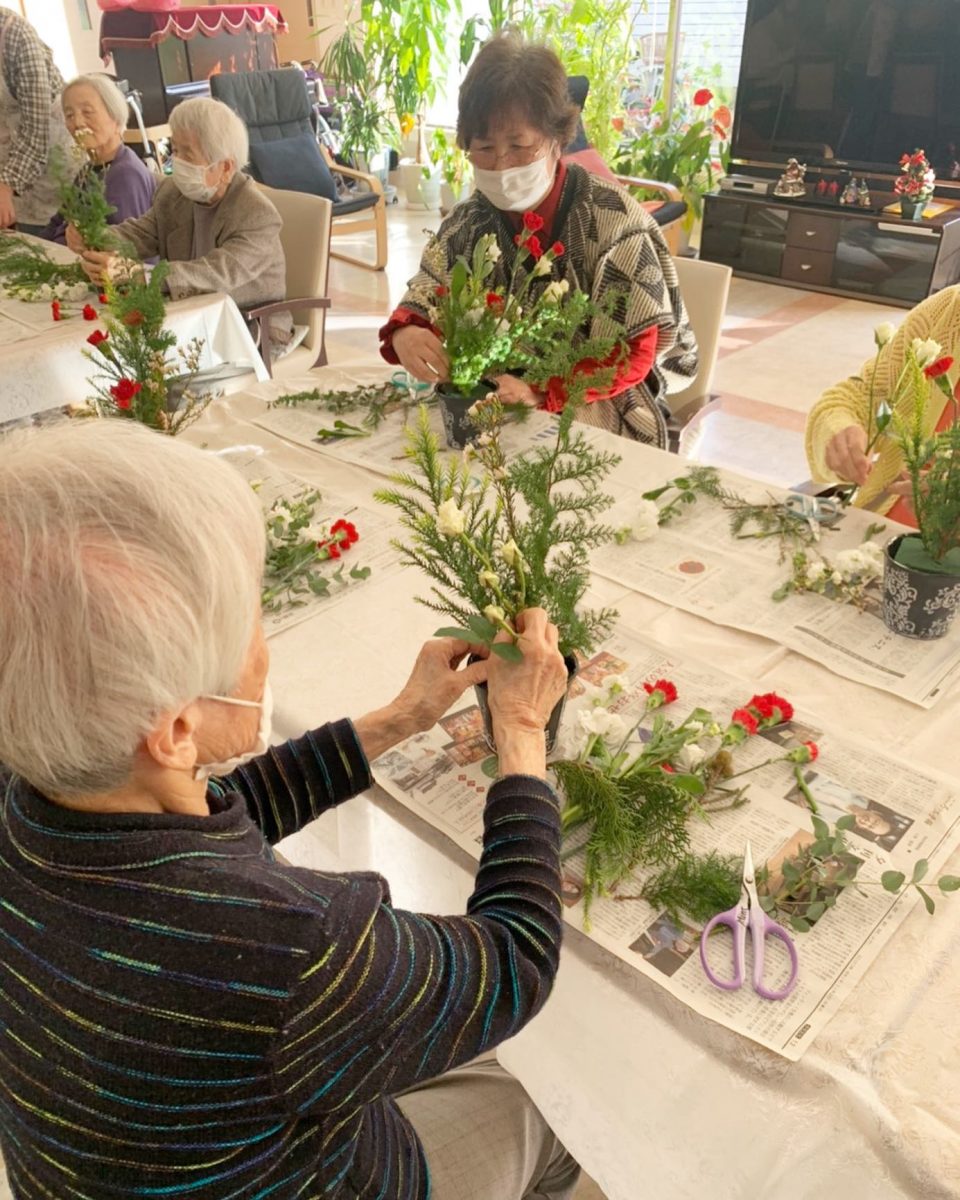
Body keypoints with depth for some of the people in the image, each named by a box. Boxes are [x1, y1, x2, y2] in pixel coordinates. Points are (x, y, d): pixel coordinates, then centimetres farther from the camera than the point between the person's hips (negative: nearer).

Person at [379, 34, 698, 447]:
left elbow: (635, 354, -16)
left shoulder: (612, 218, -15)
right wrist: (404, 334, -26)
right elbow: (421, 306, 2)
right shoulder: (470, 220, 0)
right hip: (490, 402, 5)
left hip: (593, 411, -4)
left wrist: (542, 392, -33)